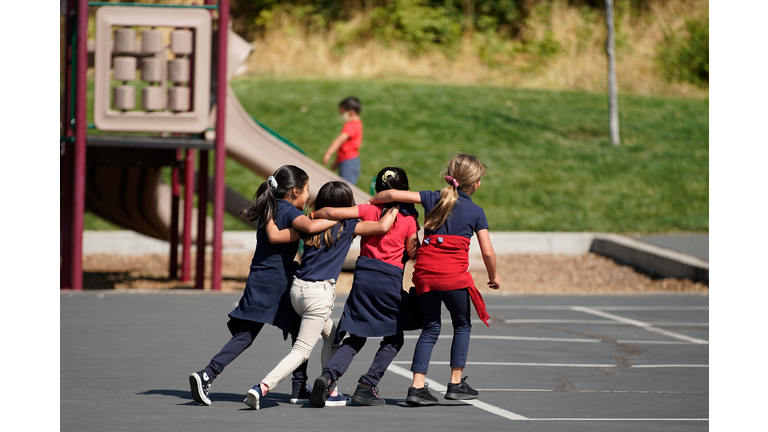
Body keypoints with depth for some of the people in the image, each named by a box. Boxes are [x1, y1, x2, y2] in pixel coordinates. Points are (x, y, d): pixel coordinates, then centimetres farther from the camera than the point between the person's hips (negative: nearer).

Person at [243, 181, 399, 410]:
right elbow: (383, 227, -10)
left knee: (331, 336, 26)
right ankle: (262, 387, -21)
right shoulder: (347, 227, -5)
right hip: (319, 293, -7)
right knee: (301, 350, -5)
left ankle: (330, 391, 26)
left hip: (298, 288, 7)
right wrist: (394, 210, 9)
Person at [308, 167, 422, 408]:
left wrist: (312, 216, 12)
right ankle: (366, 386, 2)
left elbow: (332, 213, -6)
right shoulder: (409, 218, -2)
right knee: (393, 339, 15)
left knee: (355, 338, 10)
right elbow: (412, 253, 1)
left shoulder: (370, 210, 3)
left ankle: (328, 376, -14)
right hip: (390, 279, -3)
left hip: (364, 274, 3)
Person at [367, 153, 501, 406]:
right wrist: (493, 277, 19)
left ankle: (417, 387, 0)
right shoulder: (476, 212, 5)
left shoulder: (434, 199, 11)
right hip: (454, 274, -3)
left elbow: (393, 194, 3)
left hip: (425, 271, 3)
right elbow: (487, 252, 2)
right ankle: (456, 383, 11)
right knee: (462, 326, 16)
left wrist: (369, 202, 20)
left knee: (430, 328, 11)